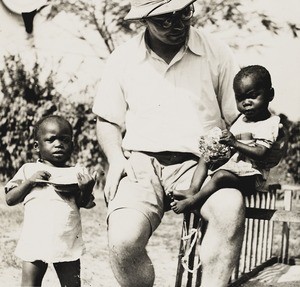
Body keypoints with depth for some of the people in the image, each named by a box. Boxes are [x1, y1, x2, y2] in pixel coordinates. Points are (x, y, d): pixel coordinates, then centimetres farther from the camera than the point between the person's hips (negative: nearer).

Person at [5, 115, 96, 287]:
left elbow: (85, 203, 0)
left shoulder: (77, 173, 6)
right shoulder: (29, 170, 6)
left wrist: (87, 189, -20)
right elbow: (10, 200, 2)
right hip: (35, 242, 0)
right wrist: (29, 181, -12)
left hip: (68, 243, 0)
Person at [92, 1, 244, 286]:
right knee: (123, 240, -29)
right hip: (140, 162, 1)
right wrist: (116, 158, -3)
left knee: (231, 207, -35)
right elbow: (108, 121, 16)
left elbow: (239, 117, 10)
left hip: (198, 163, 0)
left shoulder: (215, 53, 4)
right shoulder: (122, 59, 8)